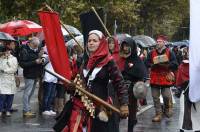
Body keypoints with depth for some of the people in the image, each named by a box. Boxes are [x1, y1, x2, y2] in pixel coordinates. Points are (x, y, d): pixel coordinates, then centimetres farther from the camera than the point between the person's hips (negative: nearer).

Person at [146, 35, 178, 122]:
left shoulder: (169, 52, -2)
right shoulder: (152, 53, 7)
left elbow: (175, 64, -9)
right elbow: (147, 63, 5)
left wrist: (165, 65, -22)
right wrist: (153, 65, -14)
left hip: (166, 77, -3)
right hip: (154, 78, 3)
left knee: (166, 96, -5)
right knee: (155, 97, 4)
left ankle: (167, 108, 25)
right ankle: (158, 115, 12)